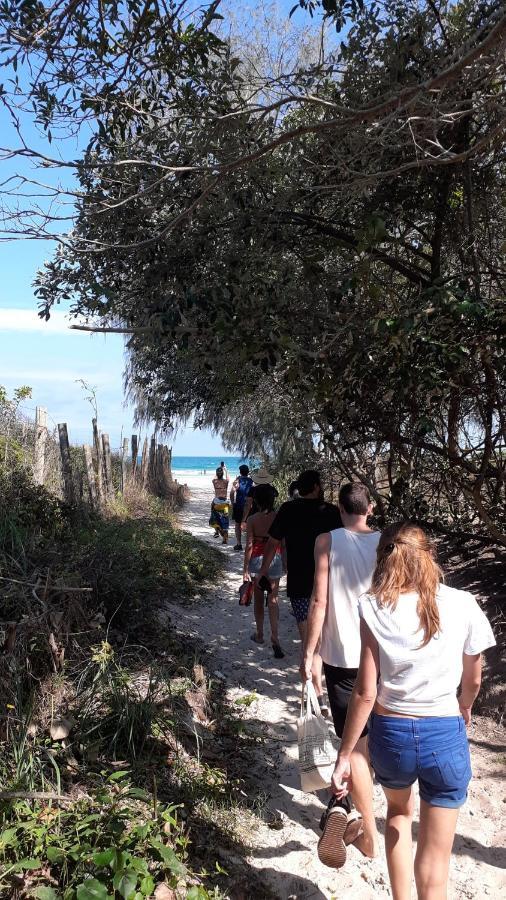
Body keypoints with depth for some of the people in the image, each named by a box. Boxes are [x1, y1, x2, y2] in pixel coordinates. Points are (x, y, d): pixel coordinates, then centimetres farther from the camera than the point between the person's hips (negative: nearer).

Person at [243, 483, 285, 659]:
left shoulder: (252, 519, -11)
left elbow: (249, 545, -10)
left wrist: (245, 569, -3)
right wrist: (285, 563, 10)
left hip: (257, 559, 0)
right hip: (274, 559, 0)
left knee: (259, 599, 15)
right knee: (273, 600, 3)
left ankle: (259, 634, 26)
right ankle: (275, 637, -10)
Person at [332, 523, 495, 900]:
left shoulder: (375, 609, -12)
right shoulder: (462, 604, -9)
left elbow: (365, 693, -13)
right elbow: (473, 678, 6)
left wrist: (345, 755, -3)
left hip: (391, 733, 1)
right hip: (445, 736, 0)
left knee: (399, 811, 32)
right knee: (435, 854, 16)